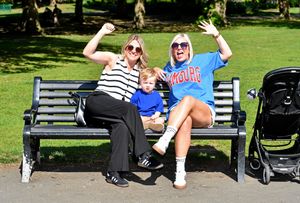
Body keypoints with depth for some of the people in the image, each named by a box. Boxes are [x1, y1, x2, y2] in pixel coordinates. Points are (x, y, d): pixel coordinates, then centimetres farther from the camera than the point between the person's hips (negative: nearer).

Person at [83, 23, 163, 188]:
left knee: (122, 125, -33)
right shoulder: (113, 59, 8)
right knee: (130, 109, -33)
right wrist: (102, 32, -11)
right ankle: (143, 155, -33)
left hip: (117, 112, 4)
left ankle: (114, 173, -36)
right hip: (97, 102, -4)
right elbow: (87, 53, -5)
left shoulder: (139, 71, 24)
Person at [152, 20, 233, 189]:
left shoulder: (202, 60, 19)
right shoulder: (169, 68, 27)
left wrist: (216, 34, 1)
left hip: (204, 113, -1)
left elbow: (227, 54, 11)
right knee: (185, 121, -39)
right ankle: (180, 172, -49)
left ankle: (165, 140, -53)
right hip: (177, 114, 1)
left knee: (188, 99, -38)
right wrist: (156, 72, 21)